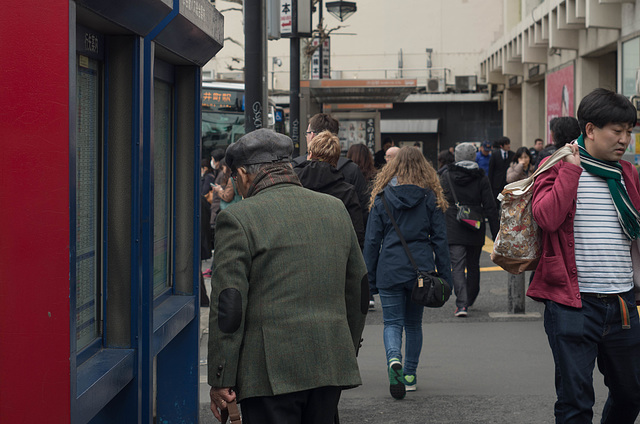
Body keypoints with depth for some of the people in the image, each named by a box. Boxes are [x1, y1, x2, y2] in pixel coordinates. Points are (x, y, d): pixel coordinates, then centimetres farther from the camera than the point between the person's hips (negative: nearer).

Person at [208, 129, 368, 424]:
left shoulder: (239, 218, -7)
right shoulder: (336, 209, 11)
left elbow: (229, 304, -11)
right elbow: (358, 291, 16)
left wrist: (220, 380, -7)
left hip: (271, 373, -6)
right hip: (330, 366, 6)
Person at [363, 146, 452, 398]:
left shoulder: (382, 198, 1)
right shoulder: (431, 198, 3)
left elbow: (372, 241, 1)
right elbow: (440, 240, 3)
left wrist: (369, 278, 7)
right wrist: (444, 276, 7)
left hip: (390, 269, -1)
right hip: (420, 268, 1)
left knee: (392, 323, 2)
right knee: (413, 323, 15)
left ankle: (394, 359, -26)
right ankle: (410, 375, 17)